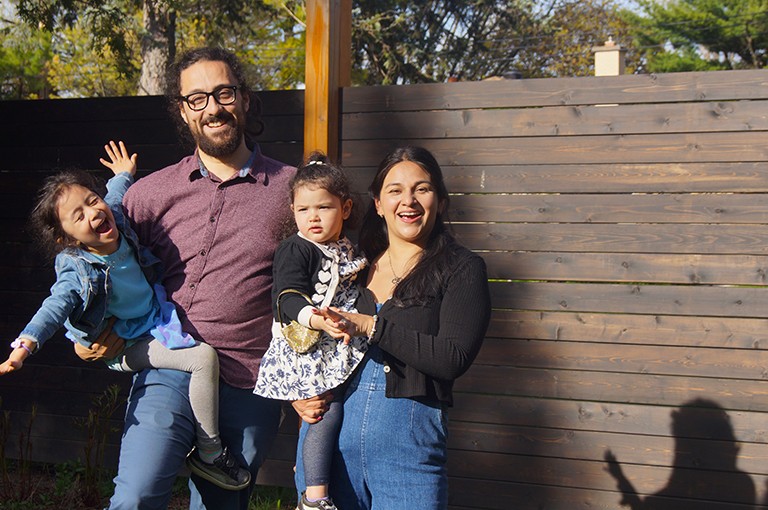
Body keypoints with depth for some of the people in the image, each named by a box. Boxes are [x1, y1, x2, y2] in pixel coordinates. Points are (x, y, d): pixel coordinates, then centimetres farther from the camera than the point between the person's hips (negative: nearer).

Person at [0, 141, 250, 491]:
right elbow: (56, 306, -37)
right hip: (131, 344, -9)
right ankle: (210, 455, -13)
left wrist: (123, 175, 31)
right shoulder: (81, 272, -28)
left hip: (158, 316, 9)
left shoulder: (116, 220, -9)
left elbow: (115, 196, 13)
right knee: (204, 357, -26)